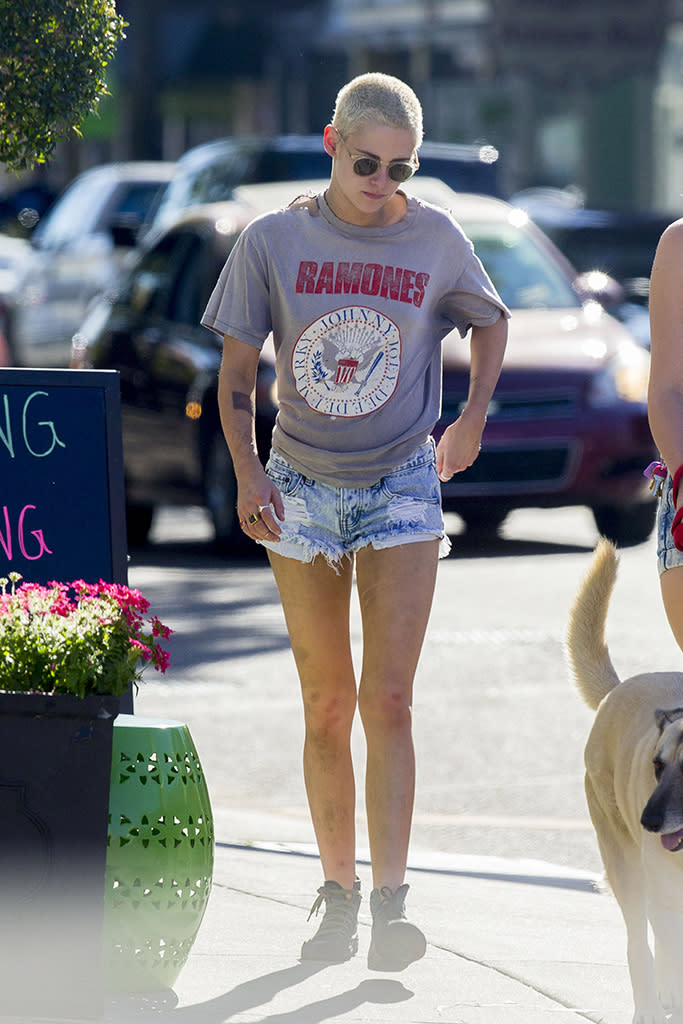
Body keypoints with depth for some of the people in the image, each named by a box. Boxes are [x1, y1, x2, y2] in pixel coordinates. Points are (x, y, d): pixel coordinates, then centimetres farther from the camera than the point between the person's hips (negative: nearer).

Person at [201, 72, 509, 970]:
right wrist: (247, 475, -9)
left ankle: (390, 904, -15)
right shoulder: (273, 241, -4)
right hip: (301, 490, 1)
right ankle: (337, 895, 15)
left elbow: (491, 322, 17)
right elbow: (237, 374, 2)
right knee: (326, 707, 5)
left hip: (401, 488, -1)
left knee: (386, 700, -11)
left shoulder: (436, 240, -3)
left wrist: (472, 420, 8)